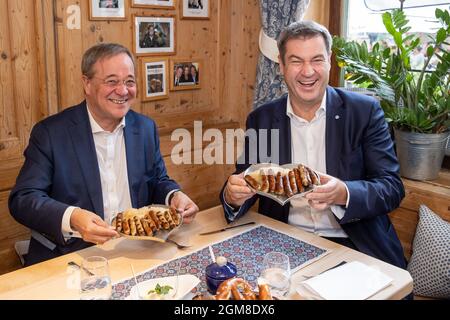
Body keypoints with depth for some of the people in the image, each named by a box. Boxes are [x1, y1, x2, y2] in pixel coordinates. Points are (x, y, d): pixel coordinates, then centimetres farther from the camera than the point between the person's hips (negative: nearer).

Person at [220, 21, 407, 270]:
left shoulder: (365, 111, -3)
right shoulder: (261, 119, 3)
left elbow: (392, 188, -7)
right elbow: (244, 184, 6)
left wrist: (343, 194, -27)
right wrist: (232, 196, -19)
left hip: (354, 246, -1)